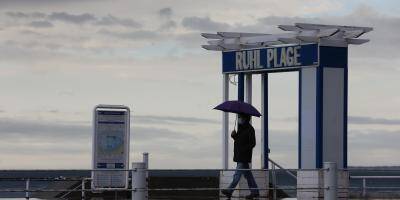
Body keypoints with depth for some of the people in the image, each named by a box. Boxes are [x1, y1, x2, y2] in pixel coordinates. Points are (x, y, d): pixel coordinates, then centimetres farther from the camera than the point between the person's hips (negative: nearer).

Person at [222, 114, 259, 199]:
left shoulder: (250, 129, -12)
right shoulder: (240, 128, 15)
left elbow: (252, 143, -14)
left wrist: (243, 150, -21)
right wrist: (234, 135, 2)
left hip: (244, 156, -10)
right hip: (239, 156, 10)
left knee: (238, 174, -10)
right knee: (247, 174, 11)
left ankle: (229, 191, -13)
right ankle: (255, 192, 16)